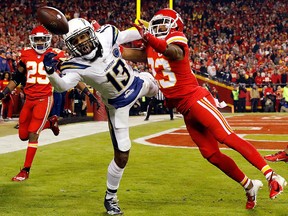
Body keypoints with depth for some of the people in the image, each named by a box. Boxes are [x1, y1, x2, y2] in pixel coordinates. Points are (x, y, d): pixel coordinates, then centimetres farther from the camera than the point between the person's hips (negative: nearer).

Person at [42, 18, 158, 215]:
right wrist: (51, 72, -66)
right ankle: (110, 198, 15)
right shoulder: (76, 66, -31)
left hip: (137, 82, 4)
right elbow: (62, 86, -47)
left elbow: (125, 36, -2)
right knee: (122, 155, -4)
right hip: (118, 104, -4)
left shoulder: (106, 35, -22)